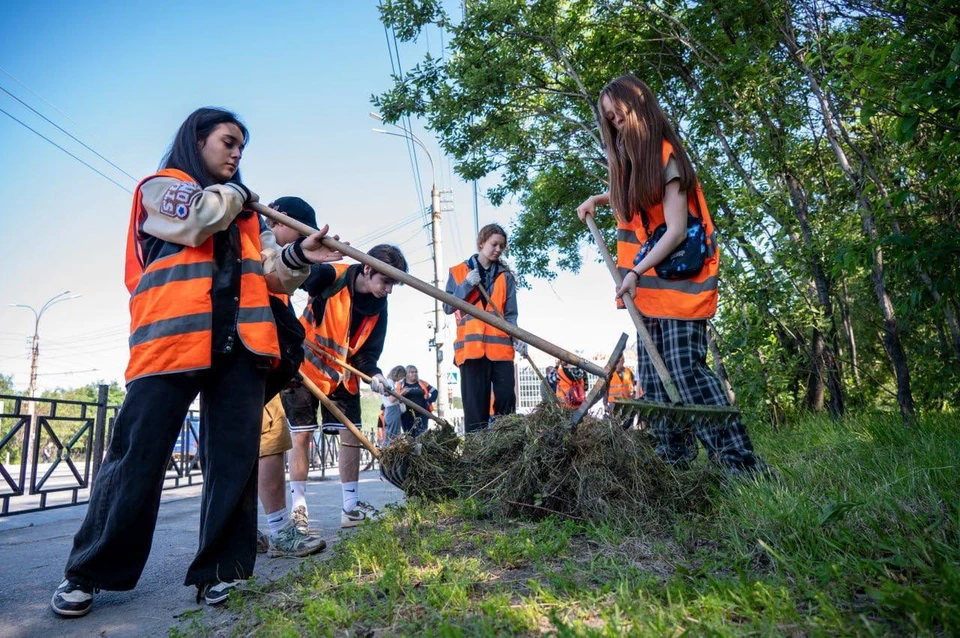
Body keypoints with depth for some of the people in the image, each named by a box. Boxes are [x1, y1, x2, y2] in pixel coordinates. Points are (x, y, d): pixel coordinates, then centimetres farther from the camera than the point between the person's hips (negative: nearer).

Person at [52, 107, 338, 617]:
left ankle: (219, 571, 10)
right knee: (137, 458, -1)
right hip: (170, 339, -4)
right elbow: (197, 220, -10)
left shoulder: (245, 210, 26)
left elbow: (269, 274, 17)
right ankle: (87, 572, 16)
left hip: (240, 344, 5)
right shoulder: (160, 187, 12)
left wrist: (298, 256, -4)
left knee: (235, 458, 0)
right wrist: (231, 193, 9)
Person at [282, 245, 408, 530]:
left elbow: (368, 351, -4)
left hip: (343, 377, 5)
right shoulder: (330, 277, -23)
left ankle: (351, 507, 12)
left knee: (351, 435, 2)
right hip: (305, 367, -5)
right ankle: (298, 508, 11)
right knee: (302, 435, -2)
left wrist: (373, 374, -21)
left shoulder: (378, 307, -6)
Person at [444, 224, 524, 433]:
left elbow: (510, 313, 8)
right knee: (475, 404, -1)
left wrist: (517, 338, -9)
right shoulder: (458, 272, 10)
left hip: (501, 346, 2)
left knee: (507, 400, -1)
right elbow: (448, 307, 4)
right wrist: (466, 286, -9)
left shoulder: (506, 276, 14)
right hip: (471, 346, -2)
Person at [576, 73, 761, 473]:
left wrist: (636, 270, -23)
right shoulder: (628, 159, 13)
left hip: (679, 282, -8)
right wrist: (599, 199, 20)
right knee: (653, 378, 5)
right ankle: (675, 460, 12)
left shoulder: (666, 158, -10)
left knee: (686, 369, -14)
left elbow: (676, 231, -17)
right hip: (648, 288, 8)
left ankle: (740, 461, -7)